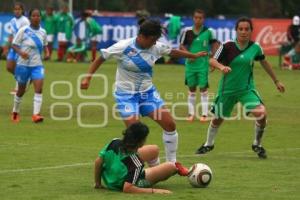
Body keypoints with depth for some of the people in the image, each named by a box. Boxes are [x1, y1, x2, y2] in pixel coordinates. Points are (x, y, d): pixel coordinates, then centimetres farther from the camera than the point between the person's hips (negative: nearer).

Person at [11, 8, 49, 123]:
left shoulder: (43, 32, 4)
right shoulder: (23, 30, -8)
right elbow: (14, 45, -5)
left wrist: (47, 52, 0)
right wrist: (20, 52, -24)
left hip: (37, 65, 2)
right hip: (23, 64, -2)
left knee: (39, 89, -17)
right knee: (21, 90, 10)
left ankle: (36, 114, -20)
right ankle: (15, 112, 33)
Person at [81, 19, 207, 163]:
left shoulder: (156, 47, -5)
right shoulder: (123, 47, -19)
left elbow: (173, 52, 14)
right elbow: (101, 58, -8)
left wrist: (194, 56, 26)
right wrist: (88, 77, -16)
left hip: (148, 92, 5)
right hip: (126, 94, -5)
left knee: (170, 124, -2)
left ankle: (172, 163, 14)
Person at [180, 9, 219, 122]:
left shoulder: (208, 31, -6)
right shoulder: (187, 31, -4)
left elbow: (214, 44, 7)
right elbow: (182, 46, 3)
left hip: (203, 65, -2)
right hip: (190, 64, 2)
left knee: (203, 88, -2)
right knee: (192, 89, 10)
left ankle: (204, 114, 4)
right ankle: (191, 113, 19)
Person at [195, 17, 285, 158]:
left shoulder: (255, 48, -6)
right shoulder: (228, 46, -13)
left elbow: (264, 63, 11)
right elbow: (212, 60, -11)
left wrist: (276, 81, 19)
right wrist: (221, 67, -34)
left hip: (246, 89, 0)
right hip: (227, 88, 0)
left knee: (261, 113, -22)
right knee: (218, 118, 15)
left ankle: (257, 144, 3)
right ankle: (208, 144, 45)